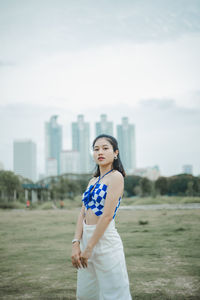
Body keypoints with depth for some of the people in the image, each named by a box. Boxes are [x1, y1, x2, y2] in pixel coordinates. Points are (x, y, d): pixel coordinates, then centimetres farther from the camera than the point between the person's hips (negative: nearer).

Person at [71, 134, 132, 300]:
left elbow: (107, 215, -17)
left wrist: (89, 248, -16)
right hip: (87, 237, 8)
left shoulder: (116, 177, -10)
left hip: (106, 239, -8)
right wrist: (76, 243, -3)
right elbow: (83, 213, 9)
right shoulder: (93, 181, 15)